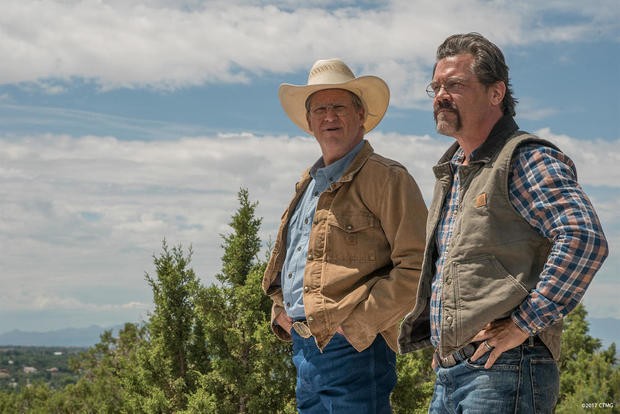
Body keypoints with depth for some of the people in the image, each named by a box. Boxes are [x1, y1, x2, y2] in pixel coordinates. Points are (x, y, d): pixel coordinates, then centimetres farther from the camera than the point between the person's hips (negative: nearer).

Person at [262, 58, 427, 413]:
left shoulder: (385, 177, -6)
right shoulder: (308, 184, 19)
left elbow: (417, 267, -15)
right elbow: (285, 261, 30)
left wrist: (358, 320, -16)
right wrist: (281, 313, 13)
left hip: (352, 349, -8)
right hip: (305, 349, 8)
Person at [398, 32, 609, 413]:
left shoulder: (526, 159, -8)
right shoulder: (449, 171, 19)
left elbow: (584, 238, -23)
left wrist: (524, 324, -21)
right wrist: (429, 332, 15)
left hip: (503, 371, -8)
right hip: (448, 377, 8)